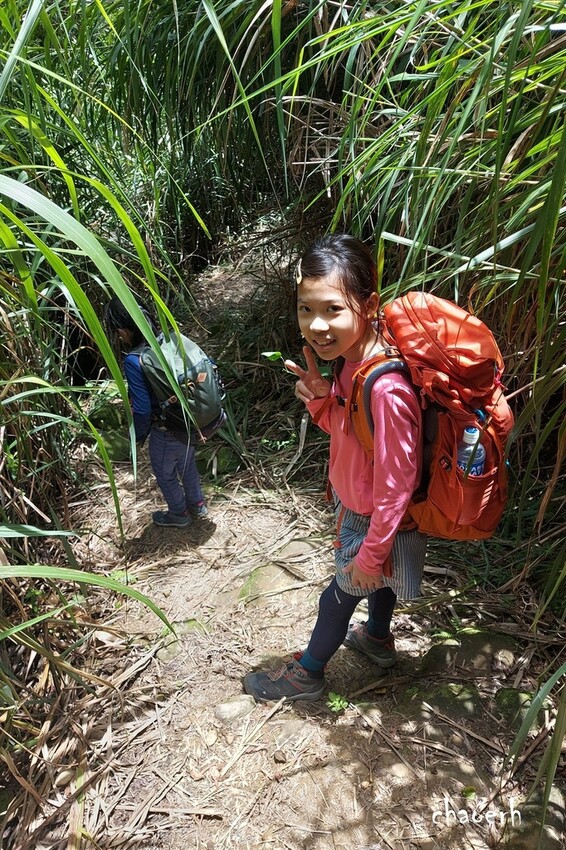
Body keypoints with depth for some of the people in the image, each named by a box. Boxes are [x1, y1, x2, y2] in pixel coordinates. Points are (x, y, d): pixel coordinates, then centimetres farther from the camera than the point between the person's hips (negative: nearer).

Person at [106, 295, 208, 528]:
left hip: (166, 432, -6)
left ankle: (179, 514, 42)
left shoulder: (133, 361, -27)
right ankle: (198, 505, 49)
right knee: (187, 465, 29)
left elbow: (142, 408, -22)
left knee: (165, 474, 21)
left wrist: (139, 435, -3)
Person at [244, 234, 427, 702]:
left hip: (373, 523, -7)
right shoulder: (353, 358, -12)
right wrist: (321, 398, -18)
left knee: (339, 597, 17)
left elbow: (395, 485, -29)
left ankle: (308, 673, 44)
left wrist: (369, 555, -17)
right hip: (358, 508, 8)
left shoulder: (385, 389, -38)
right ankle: (378, 639, 60)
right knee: (379, 581, 32)